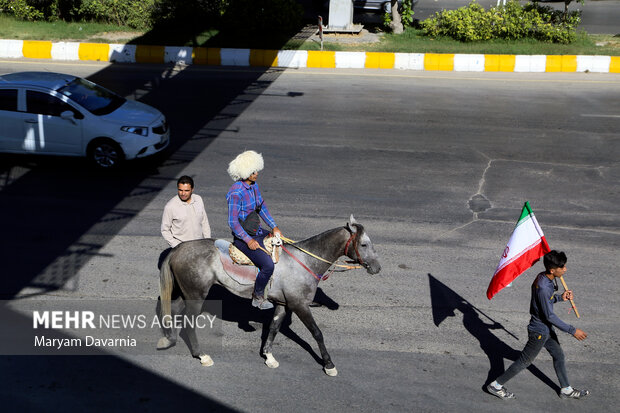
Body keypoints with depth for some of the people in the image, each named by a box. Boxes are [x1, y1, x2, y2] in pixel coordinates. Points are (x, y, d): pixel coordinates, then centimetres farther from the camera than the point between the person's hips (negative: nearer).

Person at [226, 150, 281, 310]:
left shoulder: (254, 185, 5)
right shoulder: (236, 192, -22)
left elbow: (262, 207, 17)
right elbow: (232, 222, -21)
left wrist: (274, 227, 9)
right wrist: (248, 240, -22)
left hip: (258, 232, 9)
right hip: (242, 237, -9)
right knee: (268, 265, -19)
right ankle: (258, 297, 2)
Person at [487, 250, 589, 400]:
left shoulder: (543, 277, -4)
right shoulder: (543, 288, -33)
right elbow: (549, 316, -27)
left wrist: (560, 297, -4)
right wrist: (572, 331, -21)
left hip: (546, 328, 9)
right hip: (539, 332, -9)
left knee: (559, 355, 22)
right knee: (524, 361, 6)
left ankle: (566, 390, 40)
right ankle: (496, 385, 20)